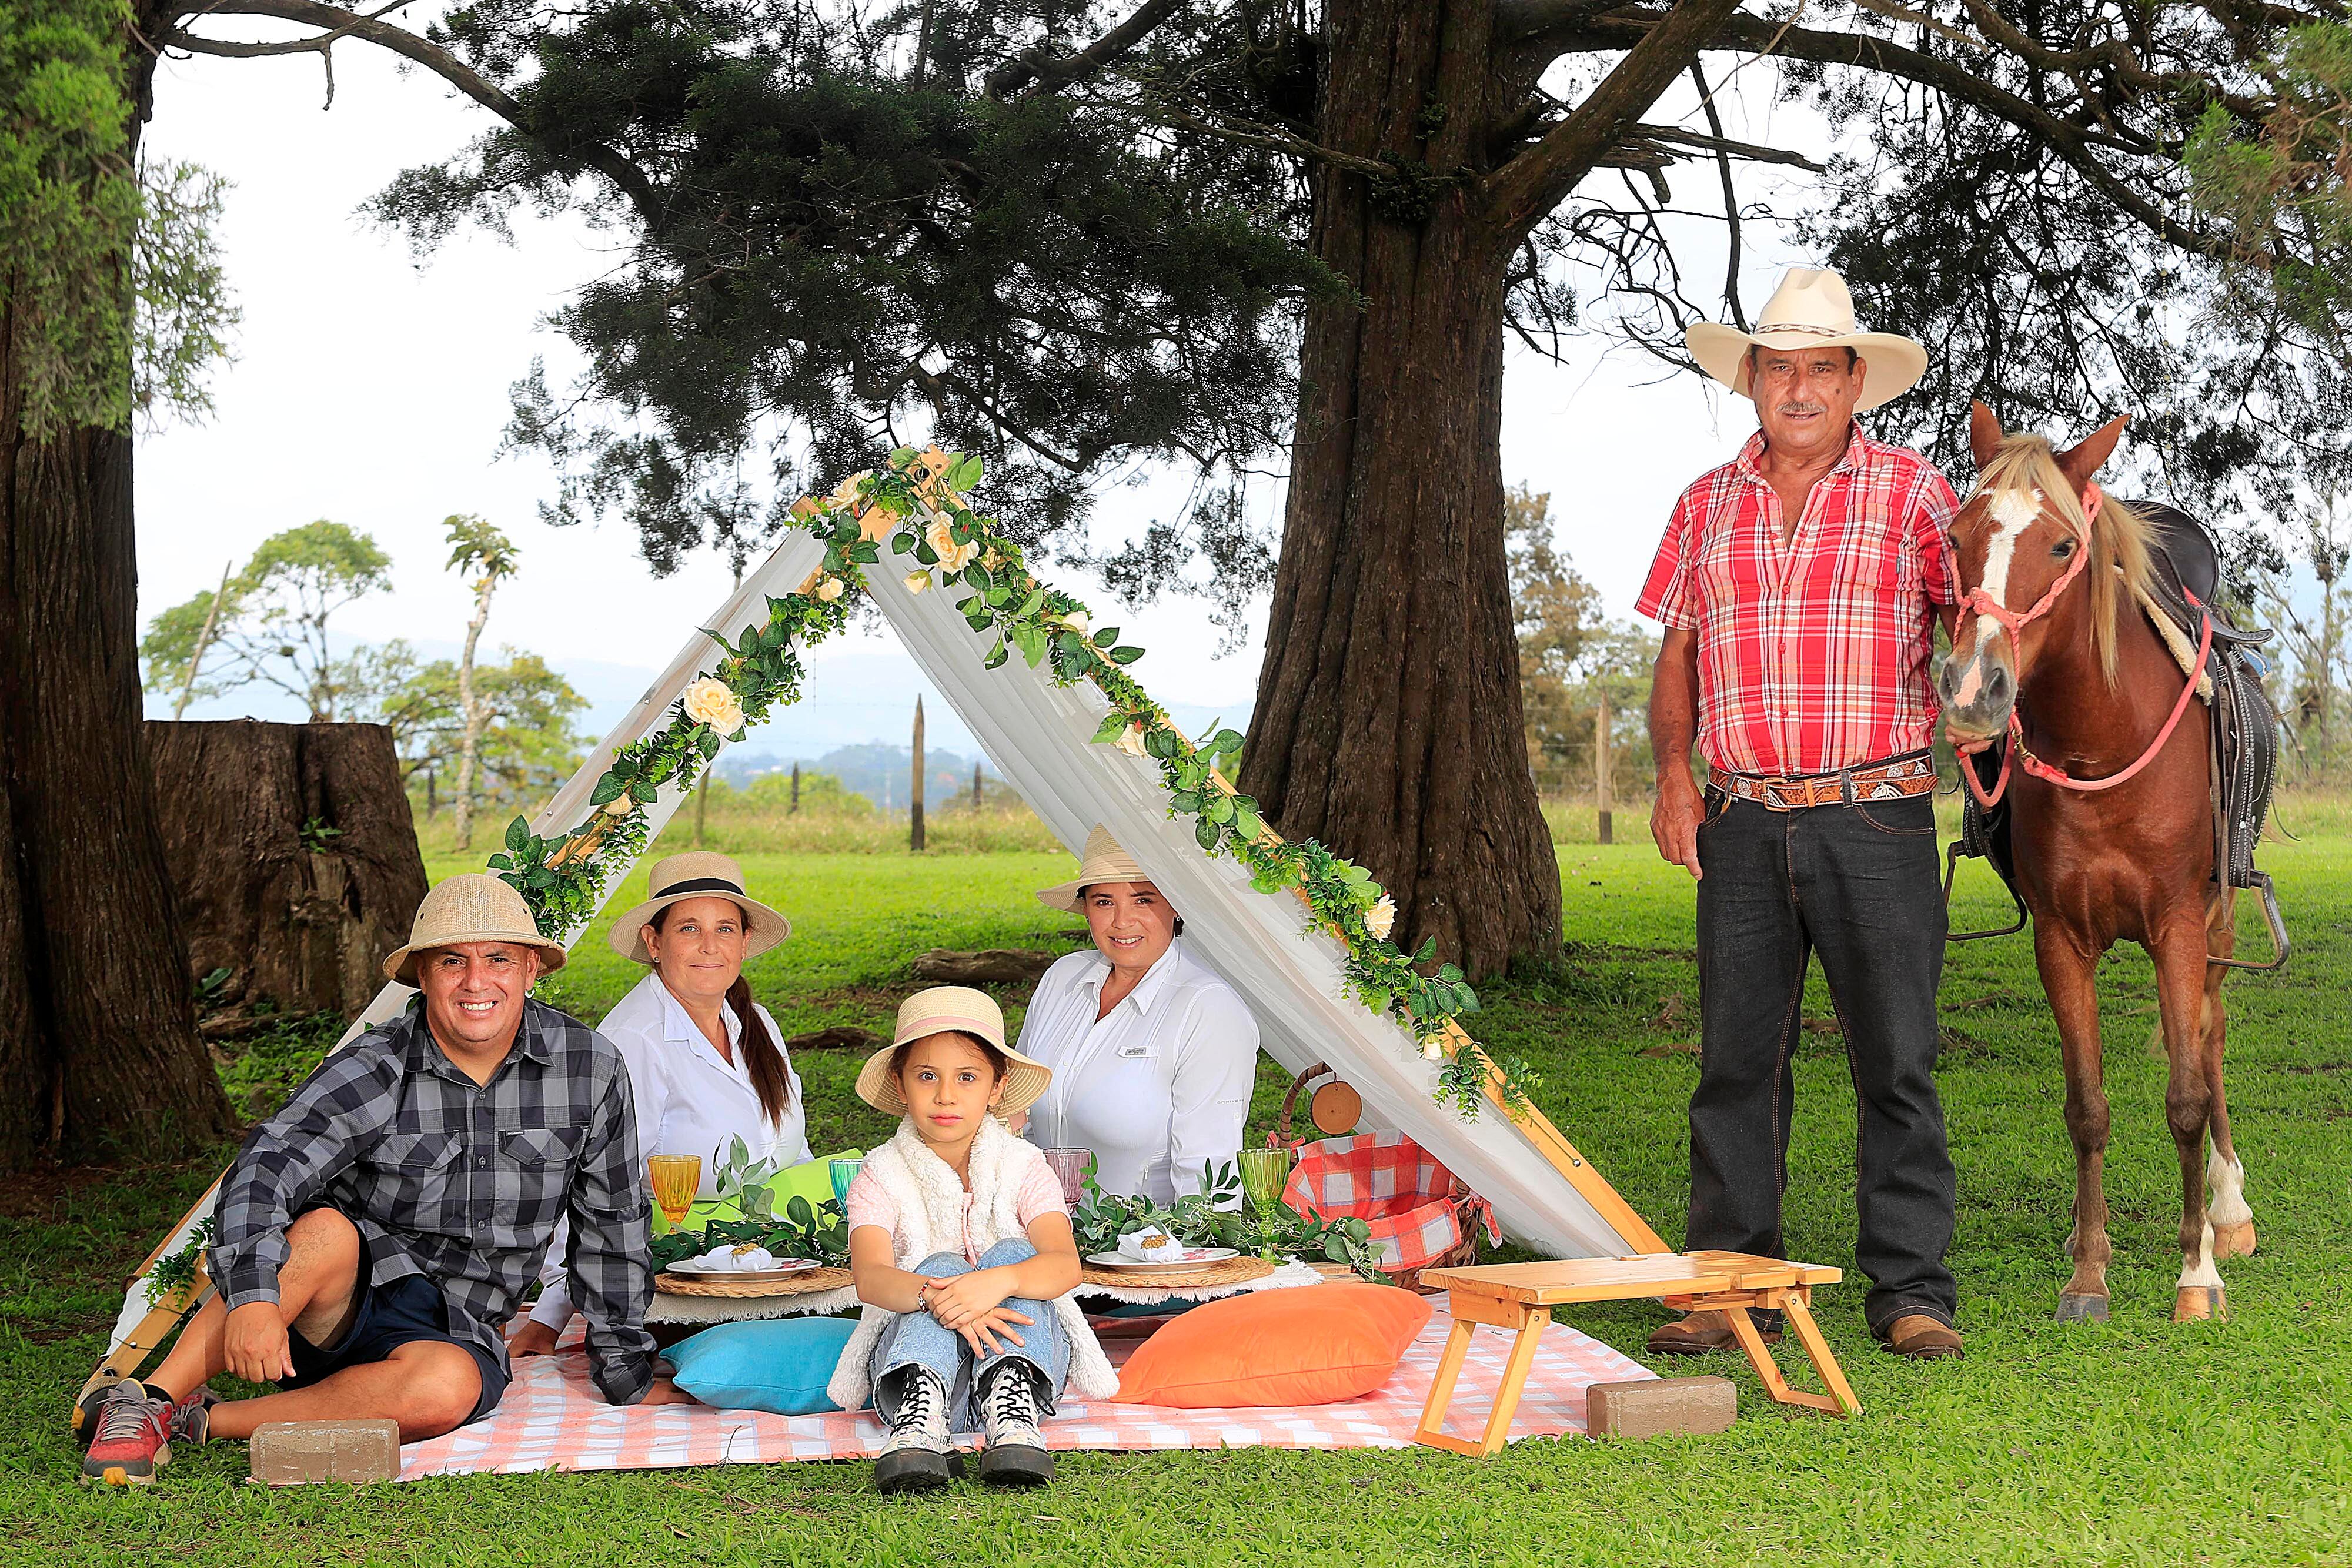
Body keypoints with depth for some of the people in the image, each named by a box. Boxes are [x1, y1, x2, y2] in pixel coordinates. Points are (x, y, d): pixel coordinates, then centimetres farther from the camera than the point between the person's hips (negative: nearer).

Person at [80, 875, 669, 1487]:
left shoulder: (591, 1069, -4)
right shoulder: (373, 1071, -11)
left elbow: (612, 1220, 7)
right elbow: (264, 1167, -25)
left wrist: (622, 1359, 12)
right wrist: (252, 1293, -43)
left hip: (454, 1331, 2)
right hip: (341, 1302, -2)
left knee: (449, 1388, -36)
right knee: (326, 1232, -37)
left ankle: (199, 1420, -25)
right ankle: (146, 1401, -29)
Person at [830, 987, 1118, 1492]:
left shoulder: (1024, 1169, 2)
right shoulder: (881, 1177, 1)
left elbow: (1065, 1265, -19)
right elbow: (869, 1277, -20)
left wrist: (998, 1283, -42)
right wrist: (935, 1296, -44)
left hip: (1014, 1353, 1)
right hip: (912, 1359, -1)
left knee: (1012, 1254, -23)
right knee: (942, 1265, -27)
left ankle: (1013, 1419, -45)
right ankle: (918, 1426, -51)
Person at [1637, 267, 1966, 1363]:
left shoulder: (1914, 494, 4)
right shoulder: (1706, 507, 13)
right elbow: (1677, 654, 15)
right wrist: (1672, 771, 1)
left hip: (1877, 820, -2)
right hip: (1743, 826, 3)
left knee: (1896, 1063, -1)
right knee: (1737, 1060, 4)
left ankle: (1912, 1292, 5)